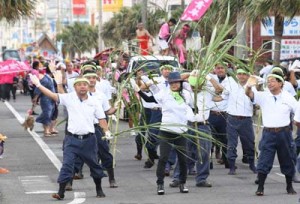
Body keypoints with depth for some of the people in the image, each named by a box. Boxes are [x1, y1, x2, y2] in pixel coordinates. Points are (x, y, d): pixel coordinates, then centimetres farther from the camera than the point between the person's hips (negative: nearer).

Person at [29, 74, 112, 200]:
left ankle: (99, 189, 31)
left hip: (88, 139, 1)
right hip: (72, 139, -1)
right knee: (66, 164, -8)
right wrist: (38, 85, -15)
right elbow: (53, 96, -8)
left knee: (94, 165, 14)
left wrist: (106, 131, -11)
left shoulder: (94, 102, 3)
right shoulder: (69, 98, -1)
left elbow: (101, 119, 4)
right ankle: (61, 192, -7)